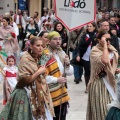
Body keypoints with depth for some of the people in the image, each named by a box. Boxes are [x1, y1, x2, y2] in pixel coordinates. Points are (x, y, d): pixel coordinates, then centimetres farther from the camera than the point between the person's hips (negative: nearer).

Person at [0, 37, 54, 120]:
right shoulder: (25, 59, -14)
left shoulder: (39, 58, 10)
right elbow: (23, 80, -21)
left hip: (40, 94, 7)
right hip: (29, 94, -7)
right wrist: (38, 72, -18)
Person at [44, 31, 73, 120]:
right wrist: (56, 80, -19)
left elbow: (70, 73, 13)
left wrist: (67, 64, -6)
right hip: (51, 94, -8)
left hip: (62, 93, 8)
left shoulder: (62, 53, 12)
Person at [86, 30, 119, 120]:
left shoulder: (112, 50, 9)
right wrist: (104, 45, -24)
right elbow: (105, 61, -31)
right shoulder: (95, 51, -13)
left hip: (111, 81, 7)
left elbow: (115, 63, 23)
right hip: (100, 83, -6)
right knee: (101, 107, -4)